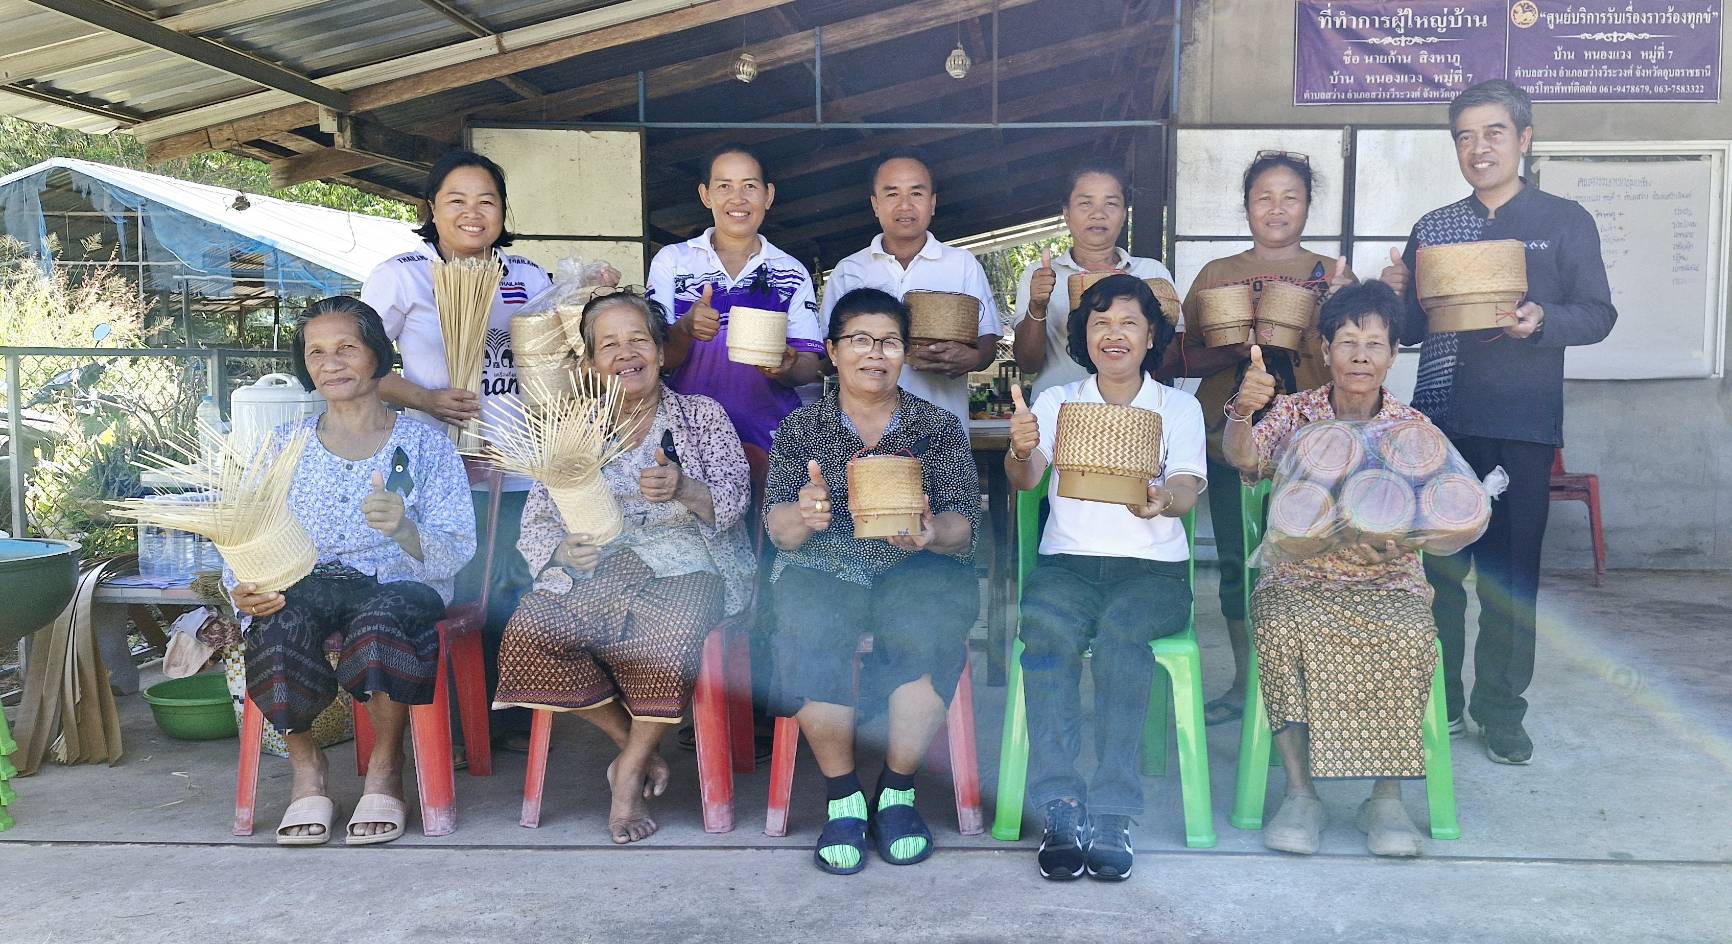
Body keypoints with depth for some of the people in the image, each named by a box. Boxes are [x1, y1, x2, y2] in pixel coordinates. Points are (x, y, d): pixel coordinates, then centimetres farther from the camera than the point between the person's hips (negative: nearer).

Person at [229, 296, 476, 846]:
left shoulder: (426, 445, 7)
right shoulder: (284, 445, 16)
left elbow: (456, 552, -4)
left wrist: (403, 529, -26)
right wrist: (243, 587, -15)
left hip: (396, 588, -2)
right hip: (301, 587, 2)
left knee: (383, 614, -37)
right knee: (281, 617, -34)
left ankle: (385, 768, -15)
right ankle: (305, 763, -10)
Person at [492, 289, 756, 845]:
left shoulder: (702, 415, 14)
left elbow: (734, 498, 1)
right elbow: (536, 522, 13)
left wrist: (683, 490, -22)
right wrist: (564, 549, -11)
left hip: (684, 568, -2)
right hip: (595, 570, 3)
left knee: (672, 632, -37)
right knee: (530, 631, -28)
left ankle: (630, 770, -12)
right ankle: (636, 747, -7)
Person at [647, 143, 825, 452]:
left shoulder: (792, 273, 10)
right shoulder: (671, 261, 7)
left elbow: (809, 366, 6)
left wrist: (787, 369, -16)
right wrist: (685, 329, -18)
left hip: (771, 436, 1)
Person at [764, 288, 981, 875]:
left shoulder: (939, 427, 12)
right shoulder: (801, 428, 12)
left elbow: (964, 527, 1)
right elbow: (778, 529, 0)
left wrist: (931, 532, -23)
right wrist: (803, 516, -25)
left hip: (916, 570, 0)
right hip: (823, 568, 0)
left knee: (929, 631, -33)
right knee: (811, 634, -33)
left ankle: (898, 789, -12)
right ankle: (842, 797, -15)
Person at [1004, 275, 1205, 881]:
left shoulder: (1180, 408, 12)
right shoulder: (1057, 403, 14)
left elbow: (1187, 489, -5)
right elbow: (1023, 479, -3)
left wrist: (1164, 501, -31)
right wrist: (1021, 451, -28)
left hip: (1154, 566, -1)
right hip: (1067, 561, 1)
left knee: (1121, 628, -34)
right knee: (1047, 628, -33)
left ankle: (1111, 815, -32)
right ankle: (1060, 811, -33)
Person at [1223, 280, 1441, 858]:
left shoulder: (1413, 428, 5)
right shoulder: (1295, 413, 2)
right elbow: (1243, 456, -18)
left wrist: (1392, 541, -23)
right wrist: (1242, 413, -40)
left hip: (1389, 580, 1)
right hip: (1298, 576, -1)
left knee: (1411, 637, -31)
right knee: (1282, 630, -33)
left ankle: (1387, 799, -19)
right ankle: (1300, 795, -22)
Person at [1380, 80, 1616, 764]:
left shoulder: (1564, 221, 5)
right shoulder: (1432, 229, 13)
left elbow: (1599, 313, 1)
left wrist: (1543, 319, -19)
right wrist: (1394, 296, -6)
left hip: (1521, 425, -2)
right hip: (1439, 419, 3)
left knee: (1510, 571, 2)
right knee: (1437, 566, 5)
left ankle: (1501, 712, 15)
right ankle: (1438, 701, 19)